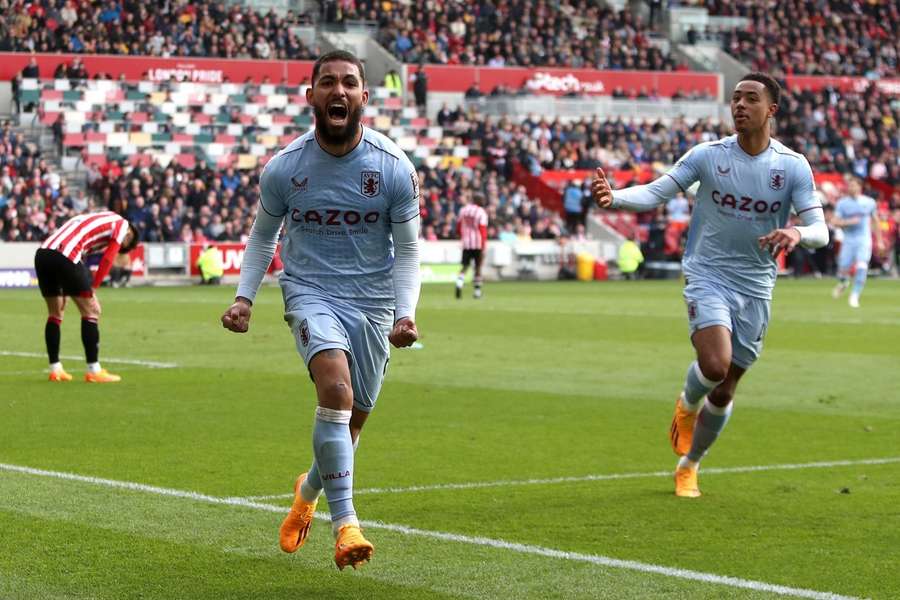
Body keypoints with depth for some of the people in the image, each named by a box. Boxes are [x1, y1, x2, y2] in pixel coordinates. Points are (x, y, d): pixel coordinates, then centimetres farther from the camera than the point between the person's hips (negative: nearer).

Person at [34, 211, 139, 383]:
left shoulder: (93, 220, 34)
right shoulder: (121, 224, 14)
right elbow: (107, 260, 3)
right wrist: (92, 288, 5)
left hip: (42, 253, 8)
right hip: (65, 257, -8)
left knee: (55, 313, 19)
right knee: (91, 311, 4)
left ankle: (55, 369, 22)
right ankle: (93, 370, 4)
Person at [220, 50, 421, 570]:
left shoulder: (394, 168, -8)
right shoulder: (284, 168, -7)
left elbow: (408, 250, 0)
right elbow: (263, 236, 10)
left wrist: (406, 313, -14)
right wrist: (245, 298, -1)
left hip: (373, 301, 2)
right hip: (311, 293, -2)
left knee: (352, 419, 10)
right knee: (336, 388, -28)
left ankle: (310, 488, 43)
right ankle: (344, 522, -26)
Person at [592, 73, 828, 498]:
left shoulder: (793, 166, -4)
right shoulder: (708, 155, -5)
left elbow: (820, 231, -7)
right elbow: (655, 193, -8)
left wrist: (797, 233, -31)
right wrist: (614, 197, -28)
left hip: (756, 287, 2)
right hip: (707, 275, -2)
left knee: (724, 391, 8)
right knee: (715, 364, -26)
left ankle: (688, 466, 30)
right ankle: (686, 405, 11)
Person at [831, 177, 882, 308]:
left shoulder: (869, 202, 4)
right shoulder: (842, 203, 0)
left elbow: (875, 222, 14)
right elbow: (834, 222, -3)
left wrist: (879, 241, 13)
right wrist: (848, 222, -19)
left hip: (864, 240, 0)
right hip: (848, 241, 0)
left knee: (861, 268, -18)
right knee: (843, 270, -1)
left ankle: (854, 296, -7)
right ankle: (843, 282, 35)